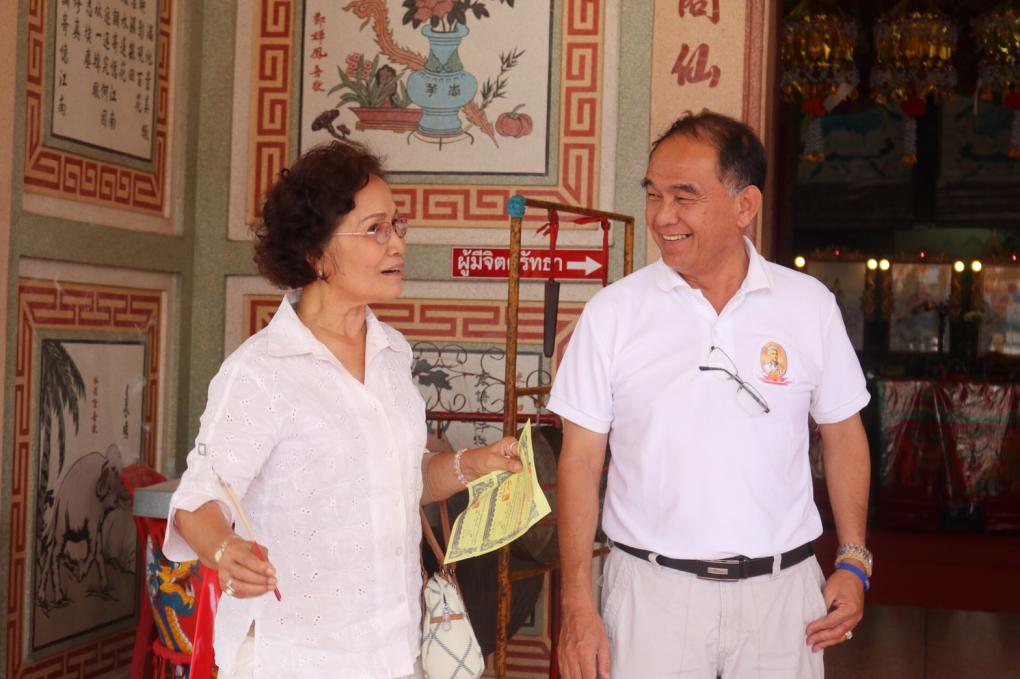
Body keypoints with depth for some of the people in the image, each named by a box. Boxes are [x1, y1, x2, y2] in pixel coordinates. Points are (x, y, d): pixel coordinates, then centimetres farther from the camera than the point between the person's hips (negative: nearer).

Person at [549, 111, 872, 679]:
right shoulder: (613, 311, -5)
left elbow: (843, 433, 10)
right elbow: (582, 459, -2)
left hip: (782, 589, 1)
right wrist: (579, 605, -6)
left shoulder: (810, 304, -1)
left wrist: (854, 562, 4)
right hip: (651, 589, -1)